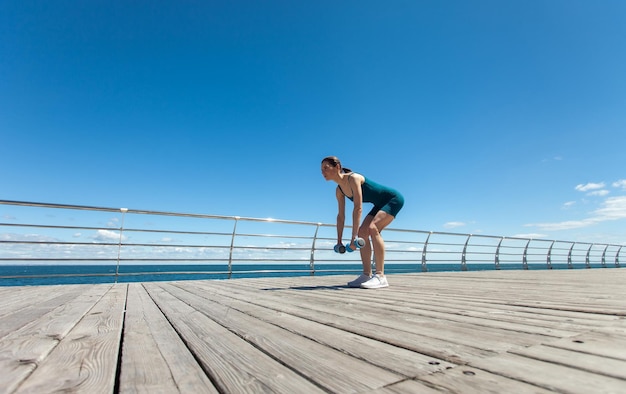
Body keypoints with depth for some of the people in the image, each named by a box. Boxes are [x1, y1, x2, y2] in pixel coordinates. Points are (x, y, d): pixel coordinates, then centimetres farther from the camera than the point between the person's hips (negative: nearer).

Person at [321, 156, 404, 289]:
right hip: (381, 204, 9)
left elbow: (358, 208, -35)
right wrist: (339, 241, 3)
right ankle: (367, 275, 4)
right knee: (362, 232, -1)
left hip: (393, 199, -9)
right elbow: (341, 216, 3)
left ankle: (380, 276, -25)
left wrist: (353, 236, -39)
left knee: (372, 228, -27)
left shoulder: (353, 178, -27)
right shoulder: (339, 190, -1)